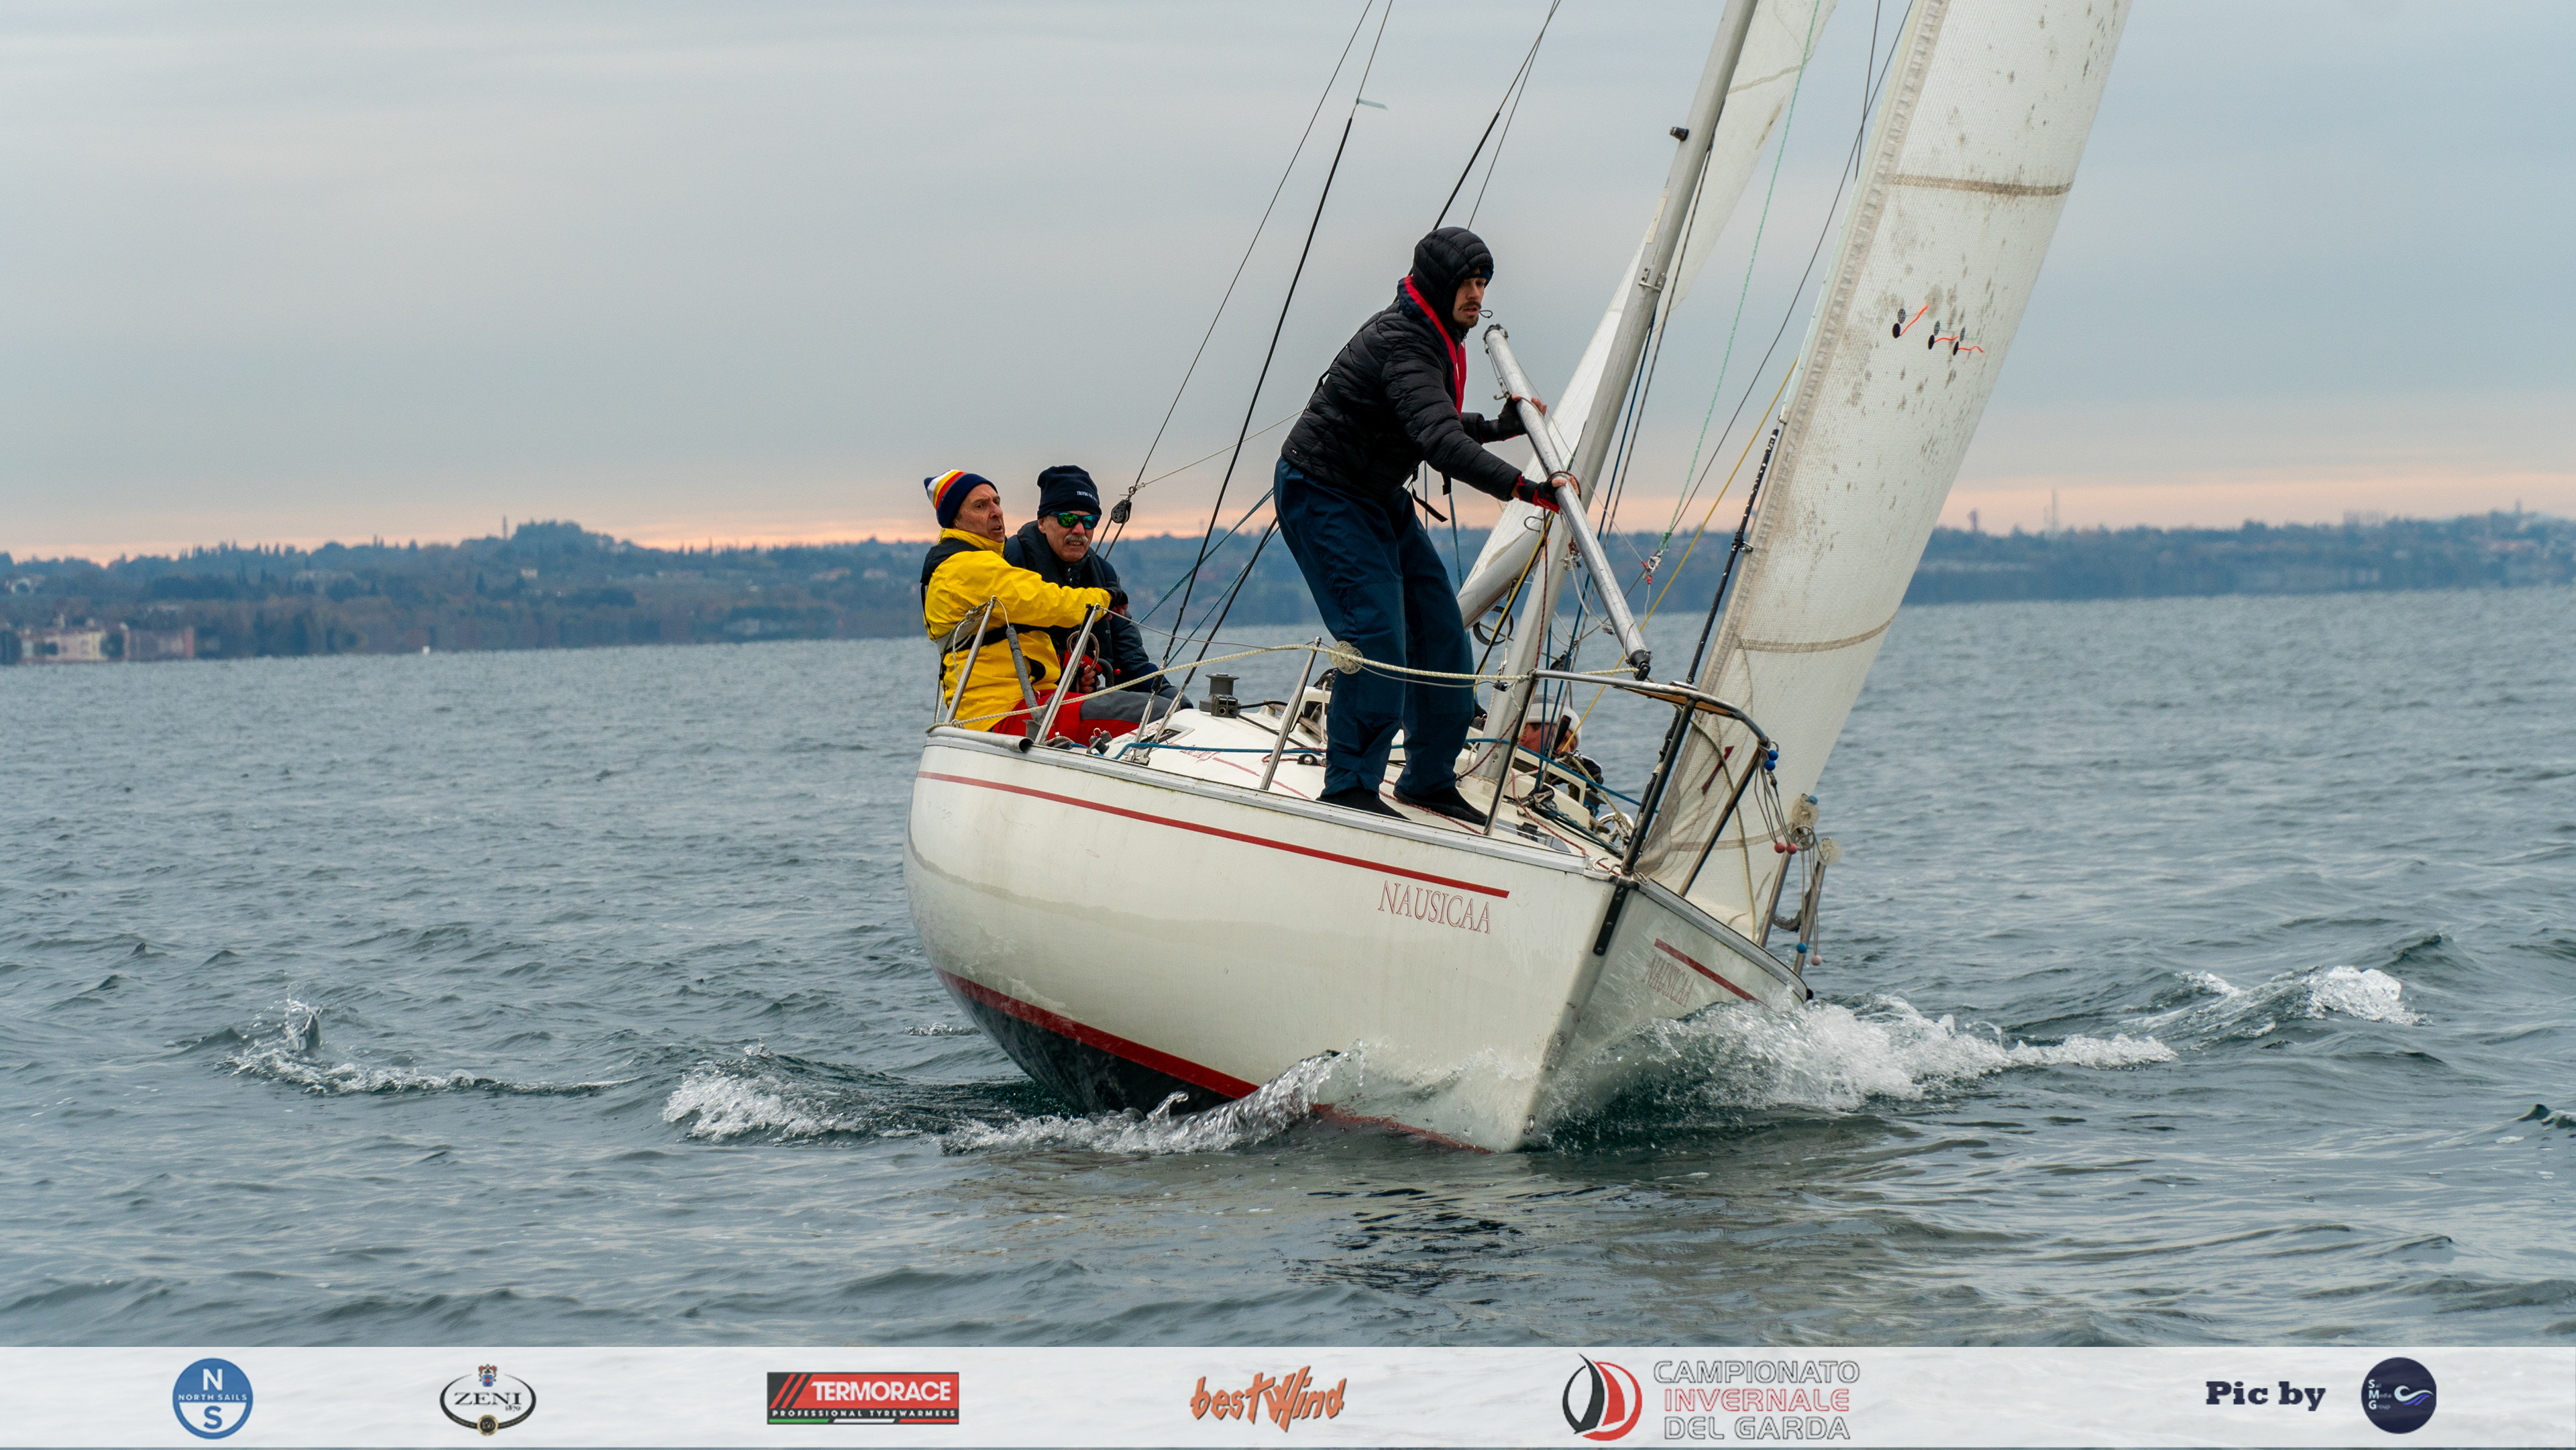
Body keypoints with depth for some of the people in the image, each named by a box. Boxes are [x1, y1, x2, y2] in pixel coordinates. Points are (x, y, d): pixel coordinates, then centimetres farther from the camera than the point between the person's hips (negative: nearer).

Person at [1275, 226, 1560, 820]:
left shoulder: (1434, 340, 8)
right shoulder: (1401, 345, -26)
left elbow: (1436, 425, 24)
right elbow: (1437, 440, -40)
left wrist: (1498, 428, 9)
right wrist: (1519, 486, -47)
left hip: (1380, 500, 10)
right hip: (1323, 495, -10)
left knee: (1439, 631, 6)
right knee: (1376, 633, -21)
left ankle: (1429, 780, 17)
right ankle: (1349, 787, -13)